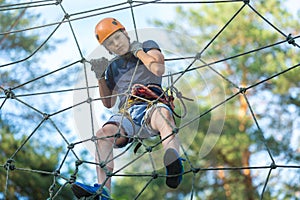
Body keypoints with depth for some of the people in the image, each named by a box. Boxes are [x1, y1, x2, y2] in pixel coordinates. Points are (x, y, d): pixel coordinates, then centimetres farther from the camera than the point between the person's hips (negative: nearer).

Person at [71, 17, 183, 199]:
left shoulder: (148, 46, 20)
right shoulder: (113, 67, 32)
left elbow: (159, 69, -2)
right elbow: (108, 103, 31)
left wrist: (138, 51, 10)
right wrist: (100, 76, 18)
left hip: (152, 105, -4)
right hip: (127, 114, 4)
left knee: (163, 114, -42)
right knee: (104, 133, -30)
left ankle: (173, 165, -69)